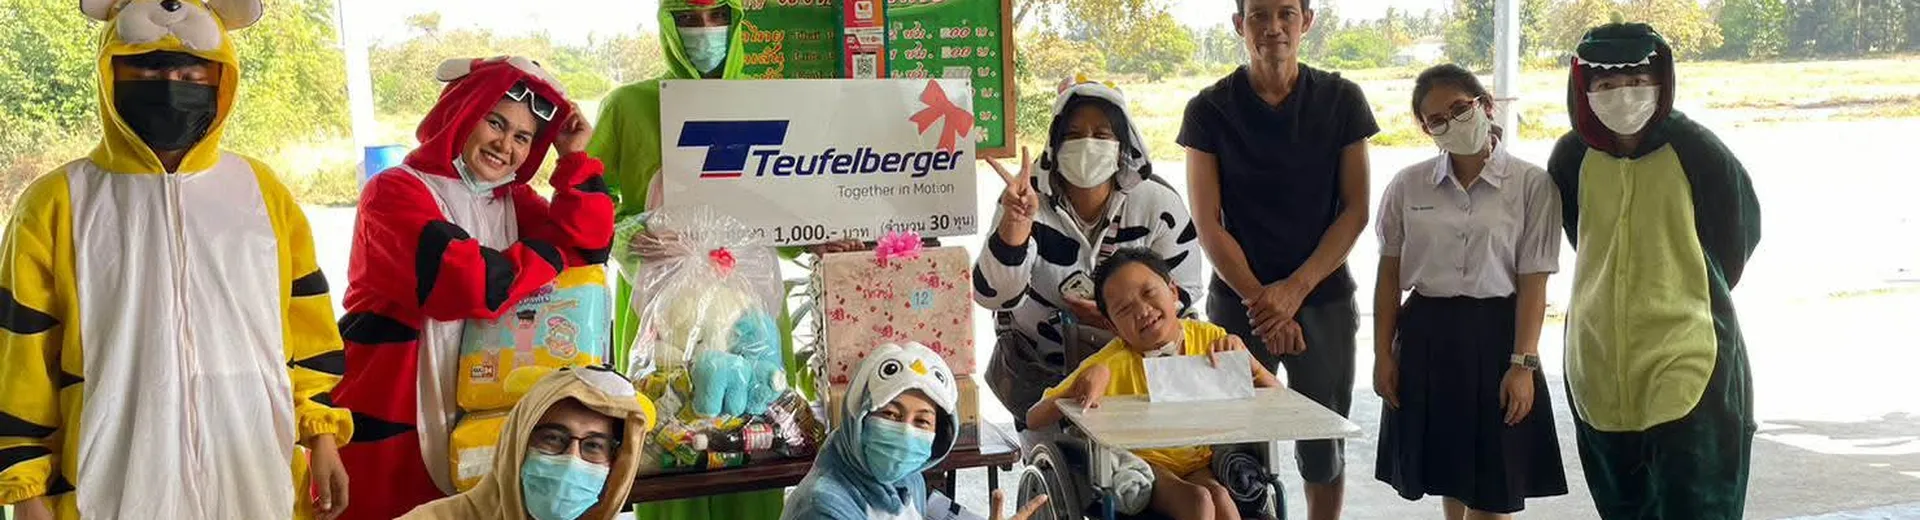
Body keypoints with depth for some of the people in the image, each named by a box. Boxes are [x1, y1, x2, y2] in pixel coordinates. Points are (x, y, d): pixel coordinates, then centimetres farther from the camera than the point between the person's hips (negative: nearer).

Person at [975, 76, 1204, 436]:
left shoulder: (1158, 205, -9)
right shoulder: (1030, 200, -11)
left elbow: (1183, 293, -2)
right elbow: (992, 295, -20)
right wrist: (1015, 223, -36)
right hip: (1035, 371, 0)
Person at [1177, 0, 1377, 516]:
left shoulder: (1341, 100, 0)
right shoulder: (1209, 109, -3)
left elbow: (1355, 211, -2)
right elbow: (1208, 224, -5)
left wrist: (1295, 289, -12)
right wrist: (1259, 299, -12)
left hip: (1325, 299, 1)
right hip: (1238, 300, -1)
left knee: (1324, 448, 8)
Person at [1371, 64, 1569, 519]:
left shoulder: (1532, 185, -6)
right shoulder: (1408, 186, 2)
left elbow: (1533, 282, -7)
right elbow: (1390, 274, 6)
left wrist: (1523, 364, -12)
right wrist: (1383, 353, 3)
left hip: (1496, 333, -2)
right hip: (1427, 335, 3)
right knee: (1449, 475, 14)